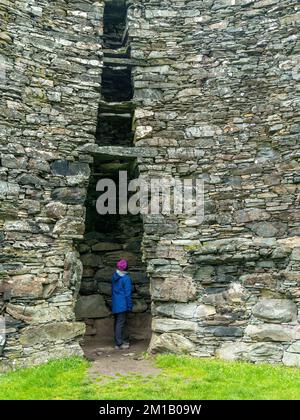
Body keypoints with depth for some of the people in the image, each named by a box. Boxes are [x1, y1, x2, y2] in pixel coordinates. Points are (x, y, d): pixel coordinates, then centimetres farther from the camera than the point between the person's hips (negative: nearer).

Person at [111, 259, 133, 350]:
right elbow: (128, 293, -13)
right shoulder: (126, 278, -14)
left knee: (117, 322, 15)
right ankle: (119, 344, -4)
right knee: (121, 323, -5)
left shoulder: (114, 277, 9)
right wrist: (129, 306, -7)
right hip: (122, 304, -8)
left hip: (115, 304, 8)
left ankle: (119, 340, 25)